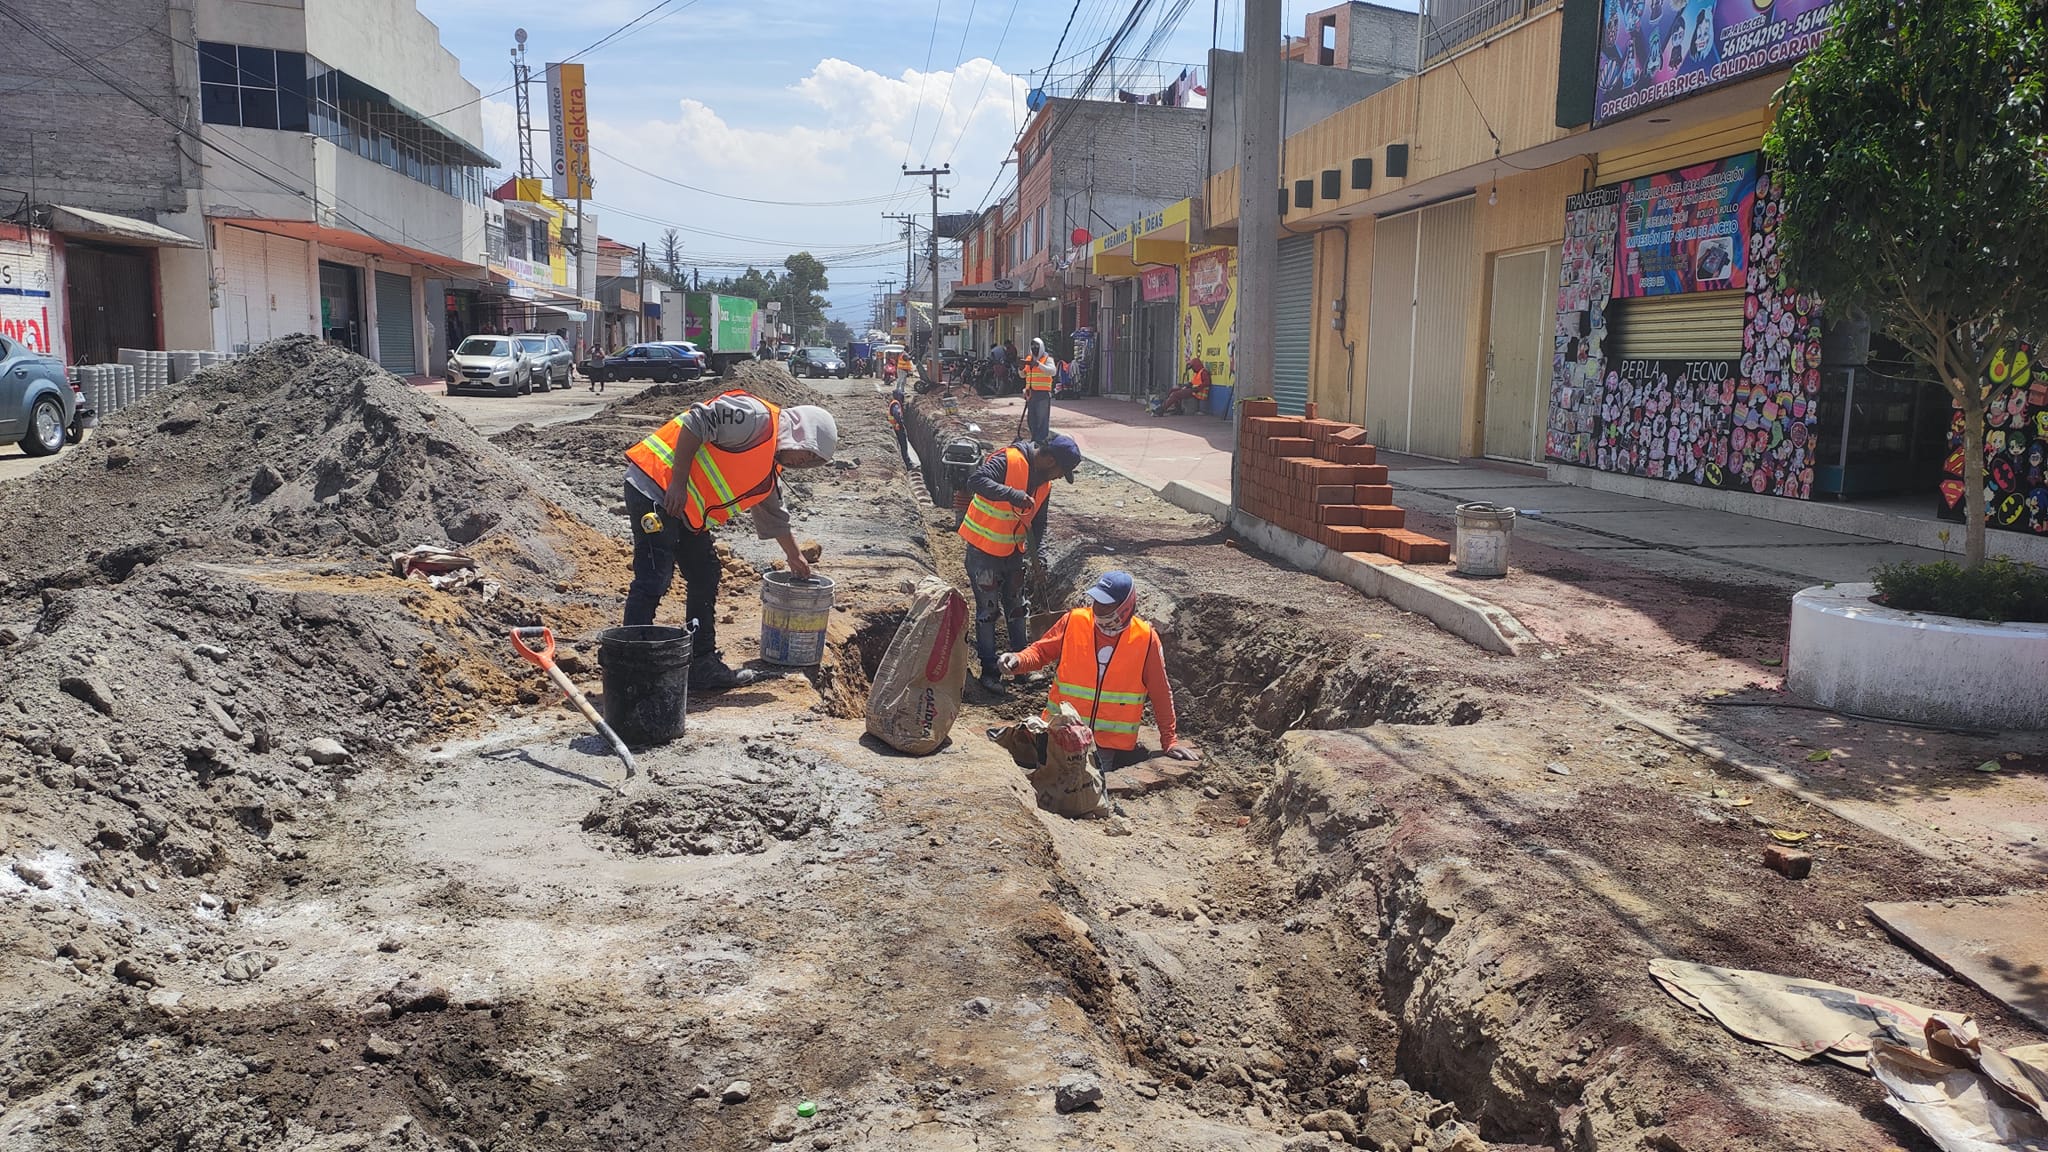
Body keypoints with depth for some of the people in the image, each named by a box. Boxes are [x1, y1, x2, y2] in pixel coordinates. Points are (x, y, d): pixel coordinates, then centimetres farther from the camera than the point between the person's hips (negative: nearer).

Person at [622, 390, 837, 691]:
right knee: (654, 581, -13)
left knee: (705, 579, 12)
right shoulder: (757, 417, -12)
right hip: (654, 487, -10)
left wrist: (795, 558, 44)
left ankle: (703, 665, 20)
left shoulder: (769, 473, 18)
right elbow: (697, 421, -22)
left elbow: (774, 516, 34)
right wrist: (678, 483, -24)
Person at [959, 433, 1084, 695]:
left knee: (1017, 608, 16)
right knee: (987, 610, 1)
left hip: (1013, 552, 7)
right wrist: (1014, 495, -47)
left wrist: (1037, 557, -1)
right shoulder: (1008, 461, -22)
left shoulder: (1044, 484, 3)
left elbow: (1038, 525, 10)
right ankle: (989, 671, 11)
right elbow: (977, 480, -38)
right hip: (983, 550, -7)